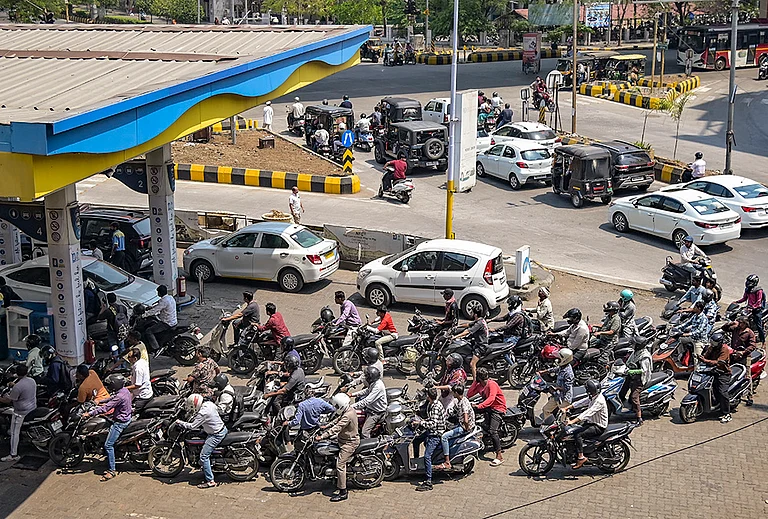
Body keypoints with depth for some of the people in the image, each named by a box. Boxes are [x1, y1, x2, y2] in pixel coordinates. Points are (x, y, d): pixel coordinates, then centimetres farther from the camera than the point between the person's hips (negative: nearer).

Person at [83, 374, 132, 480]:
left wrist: (90, 413, -23)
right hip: (126, 417, 11)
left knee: (108, 445, -10)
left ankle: (112, 470, -7)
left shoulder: (120, 396, -27)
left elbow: (105, 408, -27)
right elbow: (112, 398, 20)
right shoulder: (124, 390, 1)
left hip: (120, 422, -11)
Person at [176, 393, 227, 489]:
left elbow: (192, 426, -21)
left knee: (204, 456, -8)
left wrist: (180, 423, -7)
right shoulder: (209, 403, 1)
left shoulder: (203, 413, -25)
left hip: (216, 435, -10)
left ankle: (210, 481, -6)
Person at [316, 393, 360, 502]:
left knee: (340, 464, -12)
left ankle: (343, 492, -10)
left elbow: (336, 428, -32)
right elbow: (338, 421, 17)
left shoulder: (347, 416, -27)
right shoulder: (349, 409, 4)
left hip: (349, 443, -11)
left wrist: (322, 437, -33)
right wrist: (326, 427, 13)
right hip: (349, 439, 11)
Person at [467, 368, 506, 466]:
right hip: (488, 407, 9)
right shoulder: (480, 385, 9)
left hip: (498, 408, -9)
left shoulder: (492, 384, -17)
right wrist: (475, 381, 1)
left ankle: (499, 456, -21)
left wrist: (478, 406, -41)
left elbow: (491, 399, -31)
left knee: (492, 431, -21)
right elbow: (469, 394, 3)